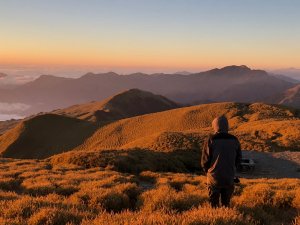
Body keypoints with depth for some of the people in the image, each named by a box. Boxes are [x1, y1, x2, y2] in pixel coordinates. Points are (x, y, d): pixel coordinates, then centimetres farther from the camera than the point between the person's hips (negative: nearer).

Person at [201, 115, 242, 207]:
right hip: (229, 178, 3)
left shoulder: (211, 140, -12)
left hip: (214, 178, -3)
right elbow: (238, 159, 8)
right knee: (226, 203, 17)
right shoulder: (234, 140, -1)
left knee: (213, 204, 11)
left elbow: (205, 160, -8)